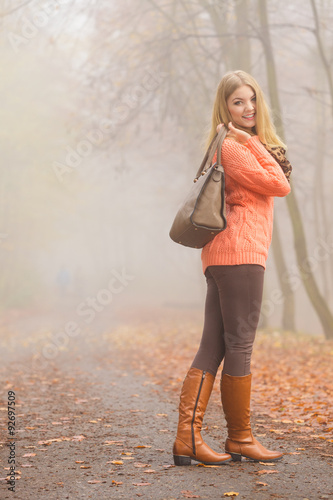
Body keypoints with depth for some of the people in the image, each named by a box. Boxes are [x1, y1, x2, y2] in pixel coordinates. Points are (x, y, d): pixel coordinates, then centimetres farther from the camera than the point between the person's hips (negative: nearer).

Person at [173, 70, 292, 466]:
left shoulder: (236, 145, 24)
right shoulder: (232, 147, -7)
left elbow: (276, 182, 17)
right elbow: (280, 185, -11)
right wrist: (252, 141, -5)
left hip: (224, 255, 10)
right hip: (239, 253, -10)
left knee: (212, 347, 3)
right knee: (239, 346, -2)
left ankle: (187, 437, 1)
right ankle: (239, 439, 7)